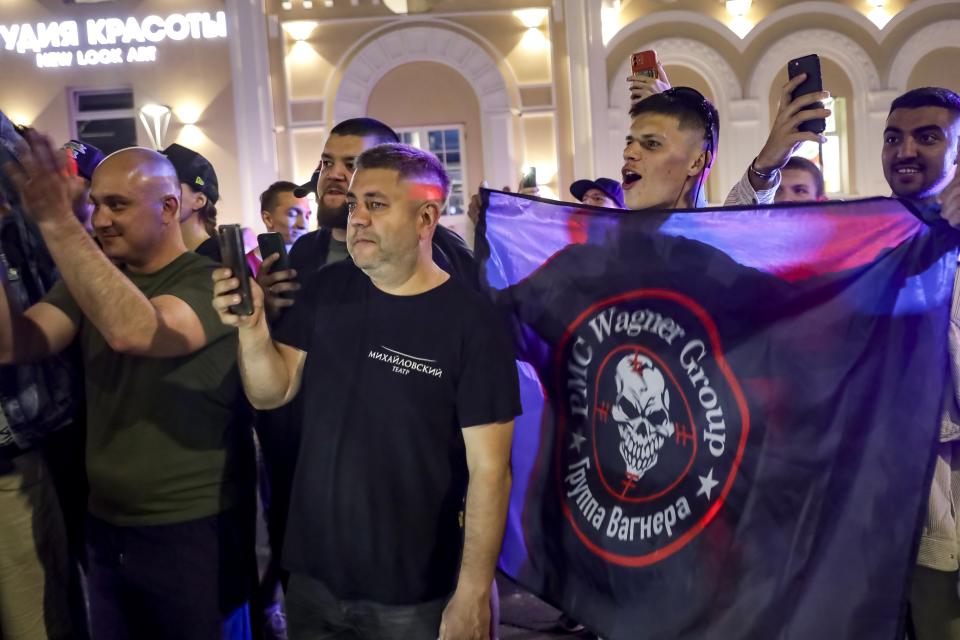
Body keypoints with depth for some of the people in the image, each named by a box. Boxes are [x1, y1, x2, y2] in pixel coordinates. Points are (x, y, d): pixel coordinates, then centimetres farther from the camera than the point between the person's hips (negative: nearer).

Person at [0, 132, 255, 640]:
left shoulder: (214, 281, -13)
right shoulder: (89, 278, 7)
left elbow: (133, 331, -32)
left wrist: (56, 222, -32)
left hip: (194, 530, -6)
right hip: (105, 527, 6)